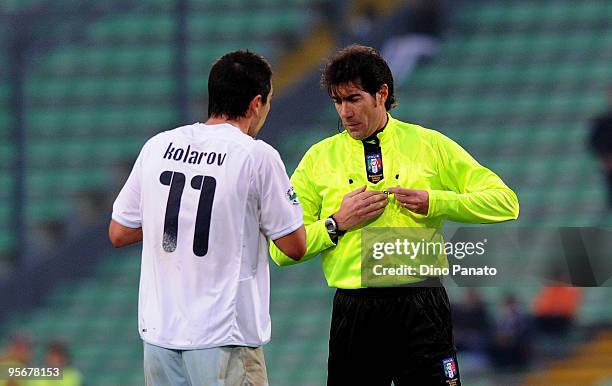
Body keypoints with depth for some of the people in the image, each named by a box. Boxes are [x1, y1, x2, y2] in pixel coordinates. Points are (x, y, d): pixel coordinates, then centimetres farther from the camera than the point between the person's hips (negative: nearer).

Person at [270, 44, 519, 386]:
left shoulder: (431, 145, 6)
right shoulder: (319, 158, 8)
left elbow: (505, 203, 3)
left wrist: (435, 202, -8)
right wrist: (336, 224, -8)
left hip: (420, 309, -1)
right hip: (354, 313, 1)